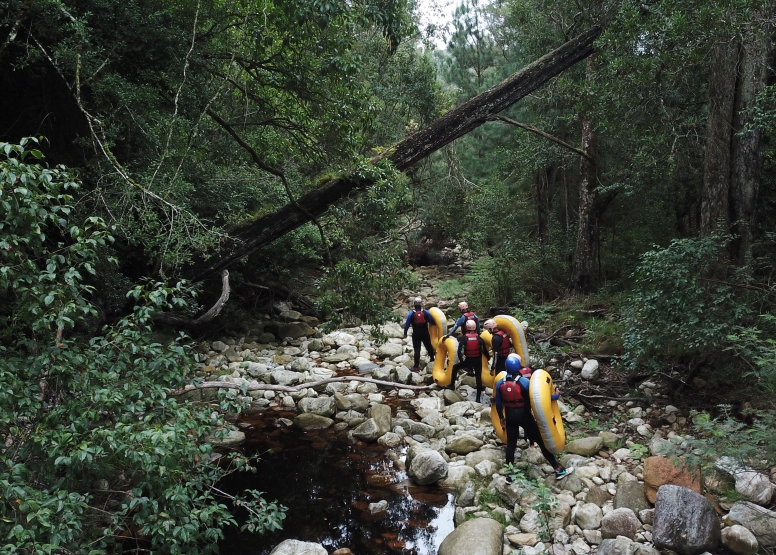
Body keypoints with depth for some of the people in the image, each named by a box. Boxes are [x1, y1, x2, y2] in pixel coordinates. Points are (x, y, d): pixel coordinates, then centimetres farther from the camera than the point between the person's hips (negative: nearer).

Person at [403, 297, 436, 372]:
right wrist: (436, 324, 21)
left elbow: (407, 324, -4)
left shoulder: (411, 313, -7)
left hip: (416, 334, -1)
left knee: (417, 350, 1)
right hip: (425, 333, 1)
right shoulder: (426, 312, -4)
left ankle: (416, 366, -2)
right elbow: (432, 322, 0)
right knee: (429, 347, 22)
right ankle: (432, 360, 38)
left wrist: (405, 333, 6)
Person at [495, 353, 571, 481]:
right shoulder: (525, 381, -20)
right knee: (540, 441, 7)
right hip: (524, 415, -4)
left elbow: (498, 403, 4)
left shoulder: (500, 383, -6)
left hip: (510, 416, 4)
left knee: (511, 444, 15)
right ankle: (558, 469, 14)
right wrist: (556, 396, -1)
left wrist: (501, 418, 18)